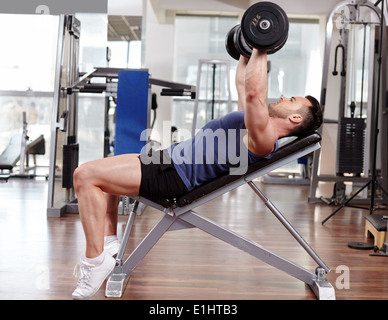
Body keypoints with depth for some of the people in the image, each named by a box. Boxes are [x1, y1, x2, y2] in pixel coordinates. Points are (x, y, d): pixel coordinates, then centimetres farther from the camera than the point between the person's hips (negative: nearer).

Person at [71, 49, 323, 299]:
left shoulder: (263, 136, -17)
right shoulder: (255, 123, 14)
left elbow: (253, 92, -32)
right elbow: (242, 84, 29)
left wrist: (260, 50, -24)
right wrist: (248, 51, 27)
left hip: (173, 175, -11)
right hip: (172, 159, 11)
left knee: (86, 175, -17)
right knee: (97, 174, 21)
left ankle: (96, 261, -10)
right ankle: (109, 244, 13)